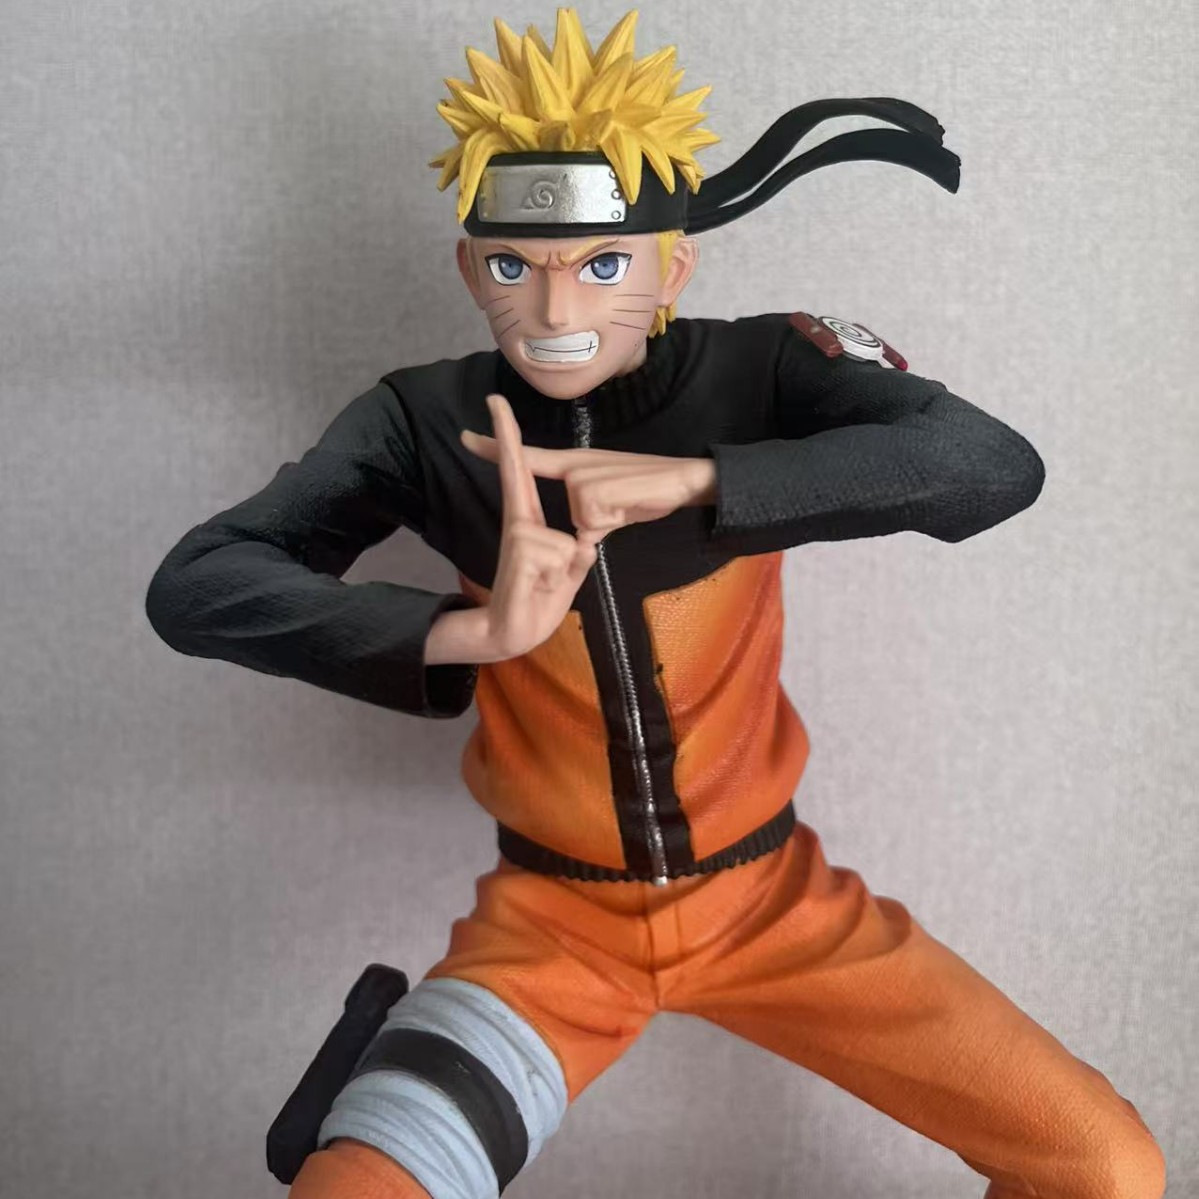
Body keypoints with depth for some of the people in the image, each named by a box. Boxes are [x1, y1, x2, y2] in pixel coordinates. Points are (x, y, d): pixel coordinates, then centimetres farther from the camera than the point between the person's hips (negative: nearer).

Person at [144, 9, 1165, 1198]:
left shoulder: (759, 370, -12)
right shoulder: (426, 421, -10)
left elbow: (997, 466, -27)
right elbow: (191, 587, -20)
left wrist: (685, 480, -36)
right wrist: (467, 630, -35)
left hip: (772, 897, 1)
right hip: (552, 918, 0)